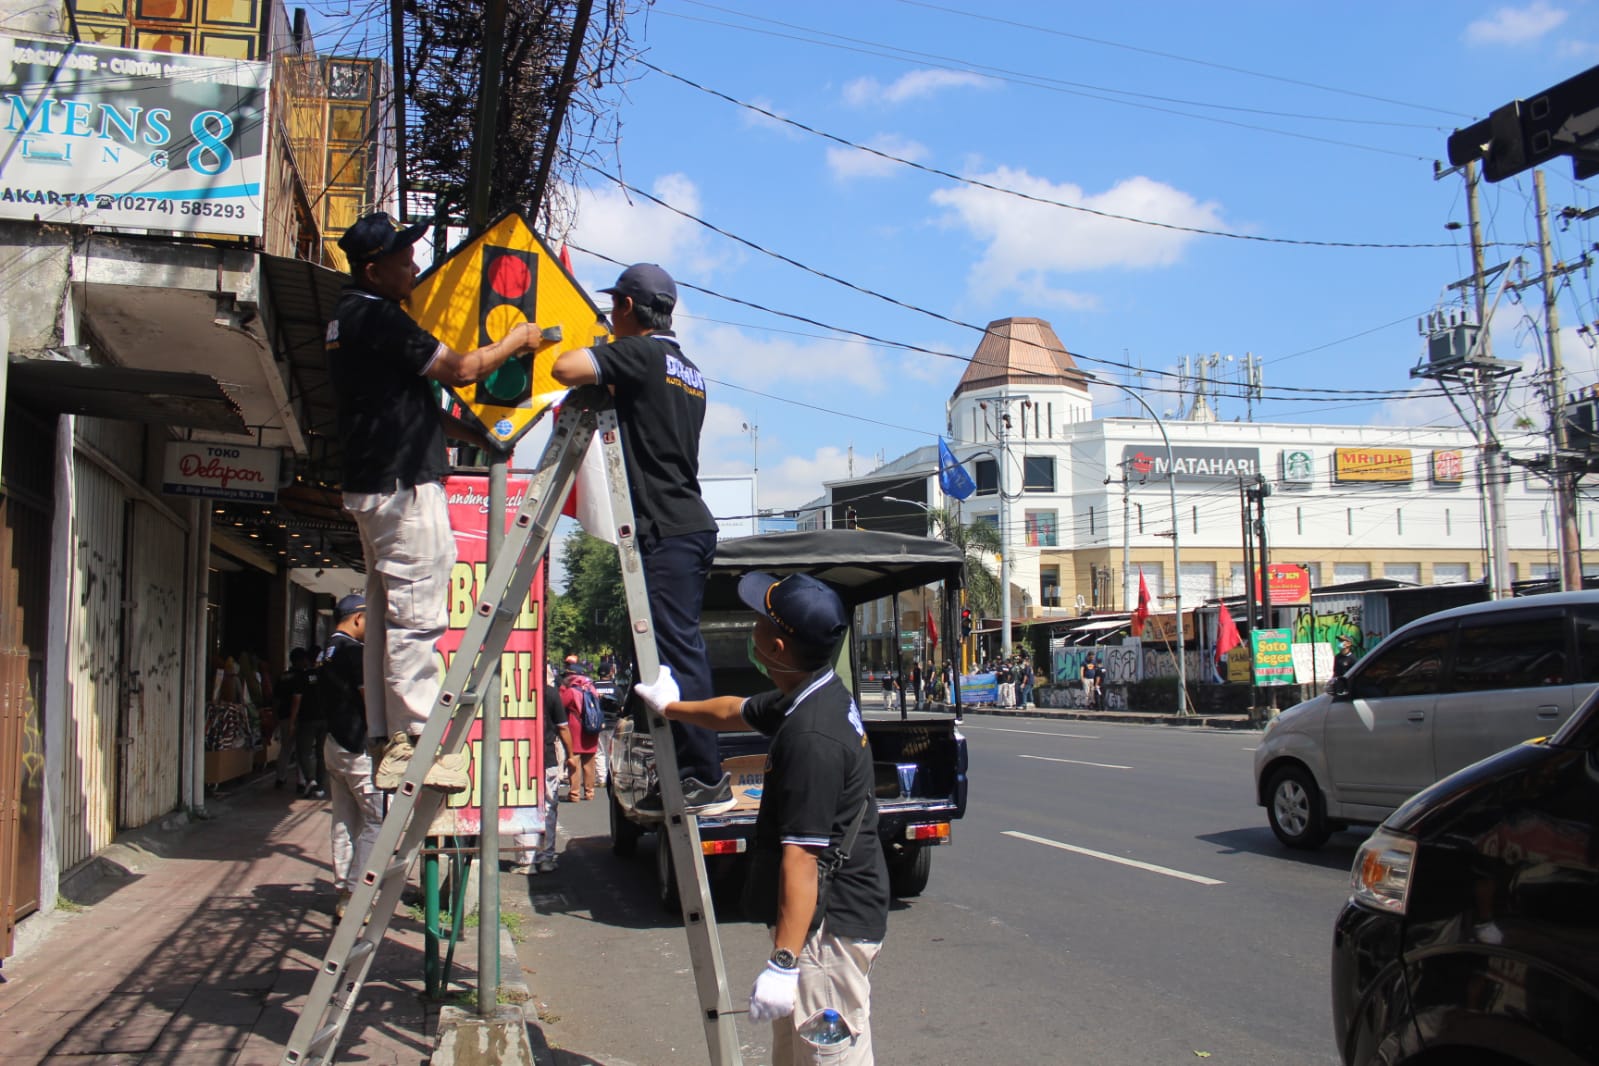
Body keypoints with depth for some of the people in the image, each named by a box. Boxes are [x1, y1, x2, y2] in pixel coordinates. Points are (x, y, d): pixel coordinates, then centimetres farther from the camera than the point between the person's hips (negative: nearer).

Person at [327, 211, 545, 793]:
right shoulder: (377, 316, -14)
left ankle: (387, 741, 16)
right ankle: (416, 740, -4)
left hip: (370, 485, 10)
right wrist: (515, 341, 0)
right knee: (416, 614, -7)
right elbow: (458, 369, -13)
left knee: (387, 614, 12)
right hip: (403, 484, -10)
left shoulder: (347, 316, 16)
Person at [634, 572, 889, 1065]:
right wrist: (672, 706, 41)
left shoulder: (810, 738, -27)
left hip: (830, 928, -11)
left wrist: (783, 963, -26)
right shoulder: (814, 696, 6)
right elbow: (736, 711, 26)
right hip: (838, 915, 11)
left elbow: (802, 857, -28)